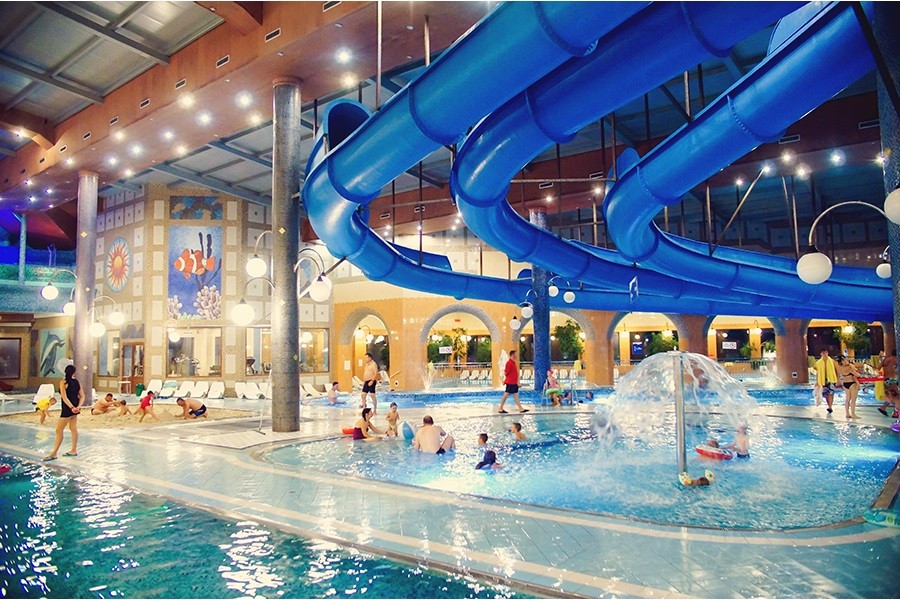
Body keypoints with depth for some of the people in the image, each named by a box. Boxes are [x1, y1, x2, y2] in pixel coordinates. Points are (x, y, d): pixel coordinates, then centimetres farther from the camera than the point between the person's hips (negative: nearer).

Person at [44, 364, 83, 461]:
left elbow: (64, 397, -19)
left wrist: (72, 407, -22)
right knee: (73, 428, 15)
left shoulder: (63, 382, -11)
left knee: (59, 430, -1)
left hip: (68, 409, -7)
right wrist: (78, 406, -7)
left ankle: (54, 454, 1)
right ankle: (74, 450, 23)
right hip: (75, 408, 7)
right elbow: (82, 396, 2)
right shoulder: (77, 382, 6)